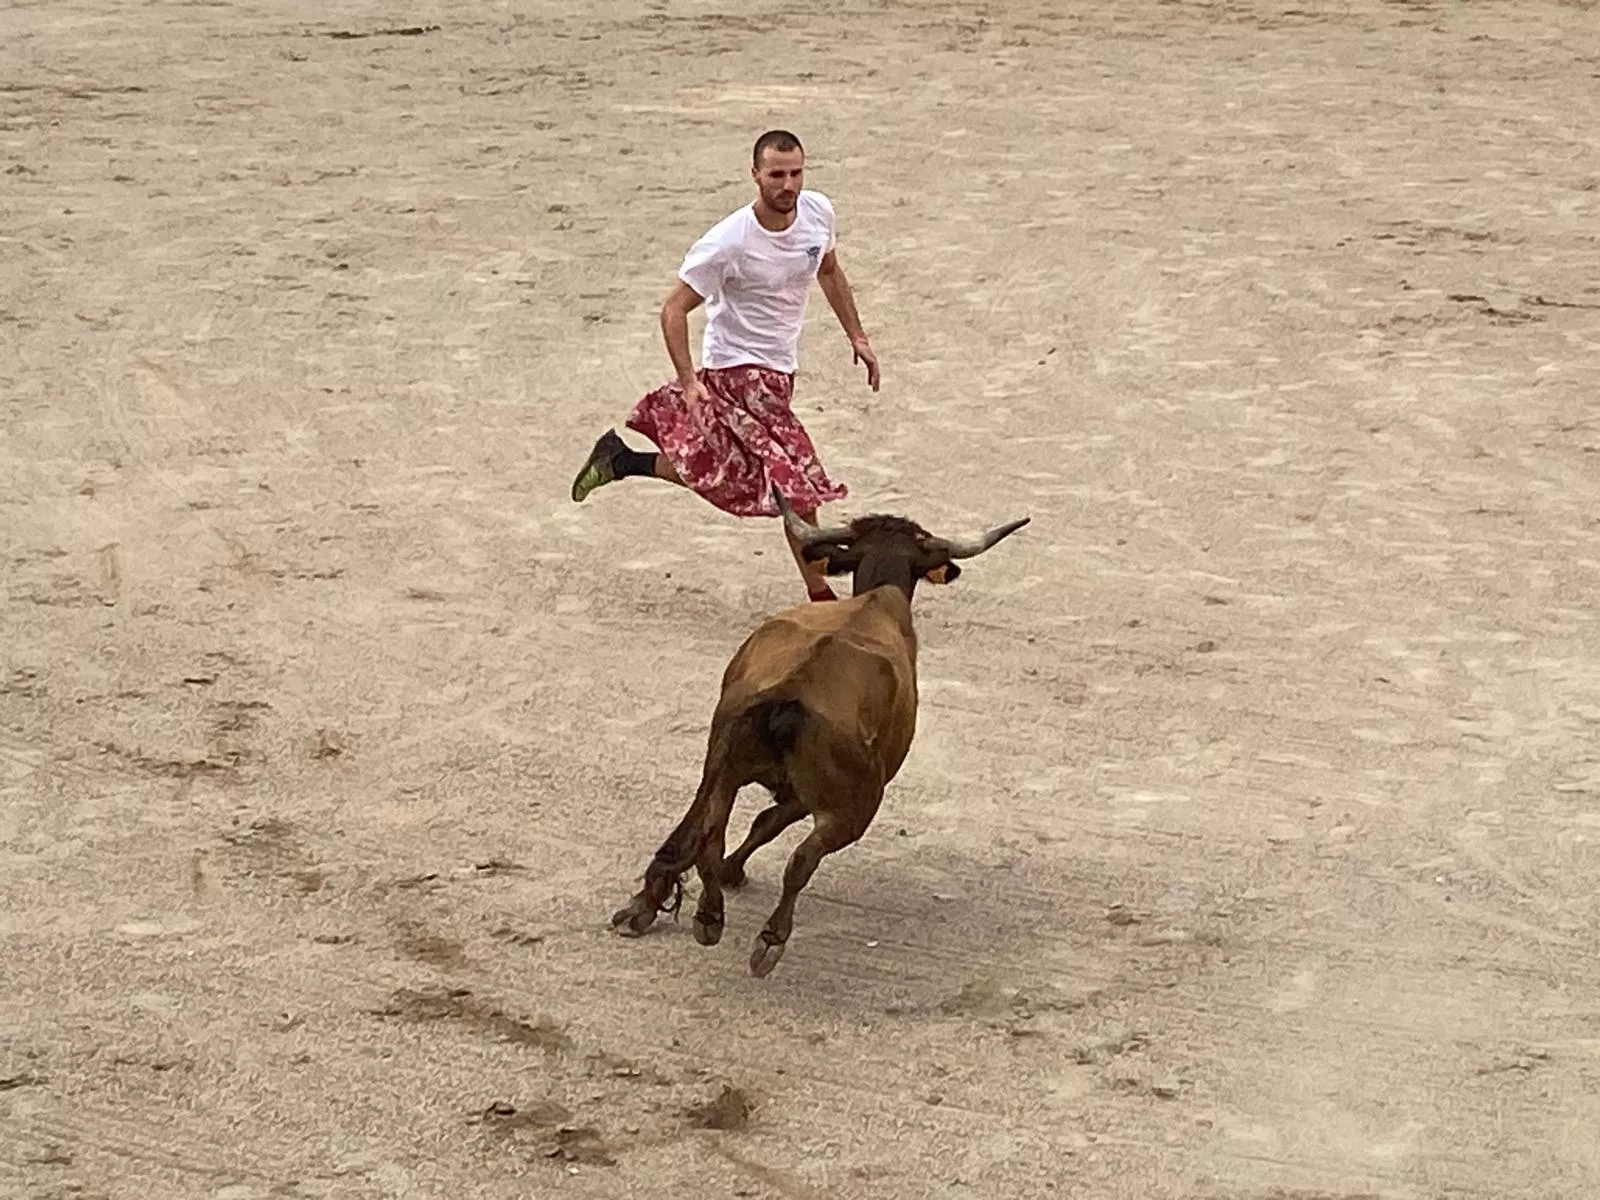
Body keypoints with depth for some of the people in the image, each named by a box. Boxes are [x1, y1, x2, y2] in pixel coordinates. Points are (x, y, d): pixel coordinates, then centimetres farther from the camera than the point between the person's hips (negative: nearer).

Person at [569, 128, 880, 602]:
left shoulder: (818, 211, -4)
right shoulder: (728, 243, -24)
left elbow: (829, 272, 17)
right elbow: (674, 309, -18)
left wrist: (857, 336, 16)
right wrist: (688, 381, -28)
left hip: (778, 369, 8)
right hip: (738, 369, -8)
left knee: (722, 480, 14)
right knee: (799, 484, -11)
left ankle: (623, 459, 29)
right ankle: (820, 596, 1)